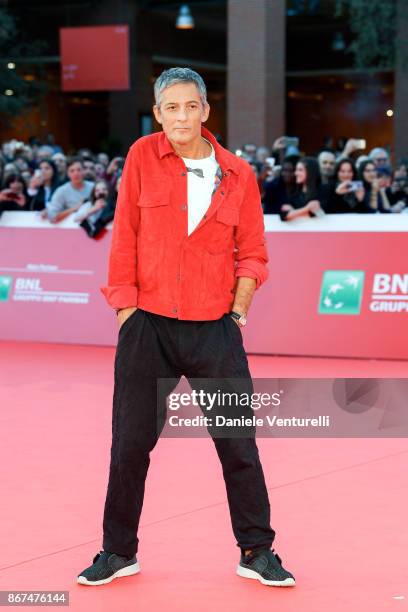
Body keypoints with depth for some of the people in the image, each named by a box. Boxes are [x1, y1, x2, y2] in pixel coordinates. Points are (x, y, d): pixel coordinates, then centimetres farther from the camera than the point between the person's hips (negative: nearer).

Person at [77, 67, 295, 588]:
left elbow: (252, 253, 10)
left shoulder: (238, 175, 3)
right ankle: (119, 552, 21)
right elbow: (124, 239, 1)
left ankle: (256, 551, 16)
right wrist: (125, 309, -2)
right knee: (130, 443, 6)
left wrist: (239, 309, 0)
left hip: (215, 330, 0)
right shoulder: (143, 157, 1)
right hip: (148, 325, 0)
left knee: (239, 444, 2)